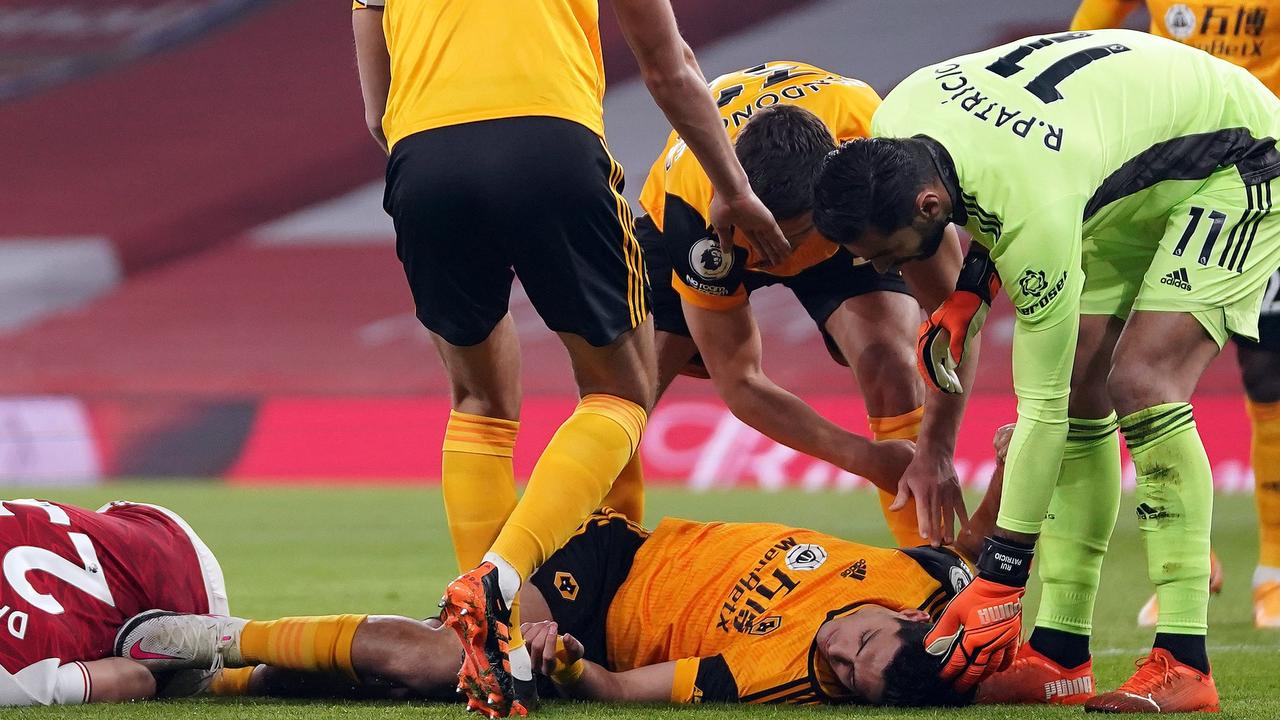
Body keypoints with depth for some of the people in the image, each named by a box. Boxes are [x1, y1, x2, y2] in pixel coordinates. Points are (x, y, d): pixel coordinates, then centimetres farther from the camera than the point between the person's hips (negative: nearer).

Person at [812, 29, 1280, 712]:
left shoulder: (1037, 214, -38)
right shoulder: (893, 127, -17)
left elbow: (1039, 410, -32)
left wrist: (997, 582, -29)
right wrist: (968, 293, -6)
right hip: (1133, 175, 9)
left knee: (1141, 385, -24)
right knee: (1079, 390, -2)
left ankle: (1182, 665, -24)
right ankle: (1059, 653, 0)